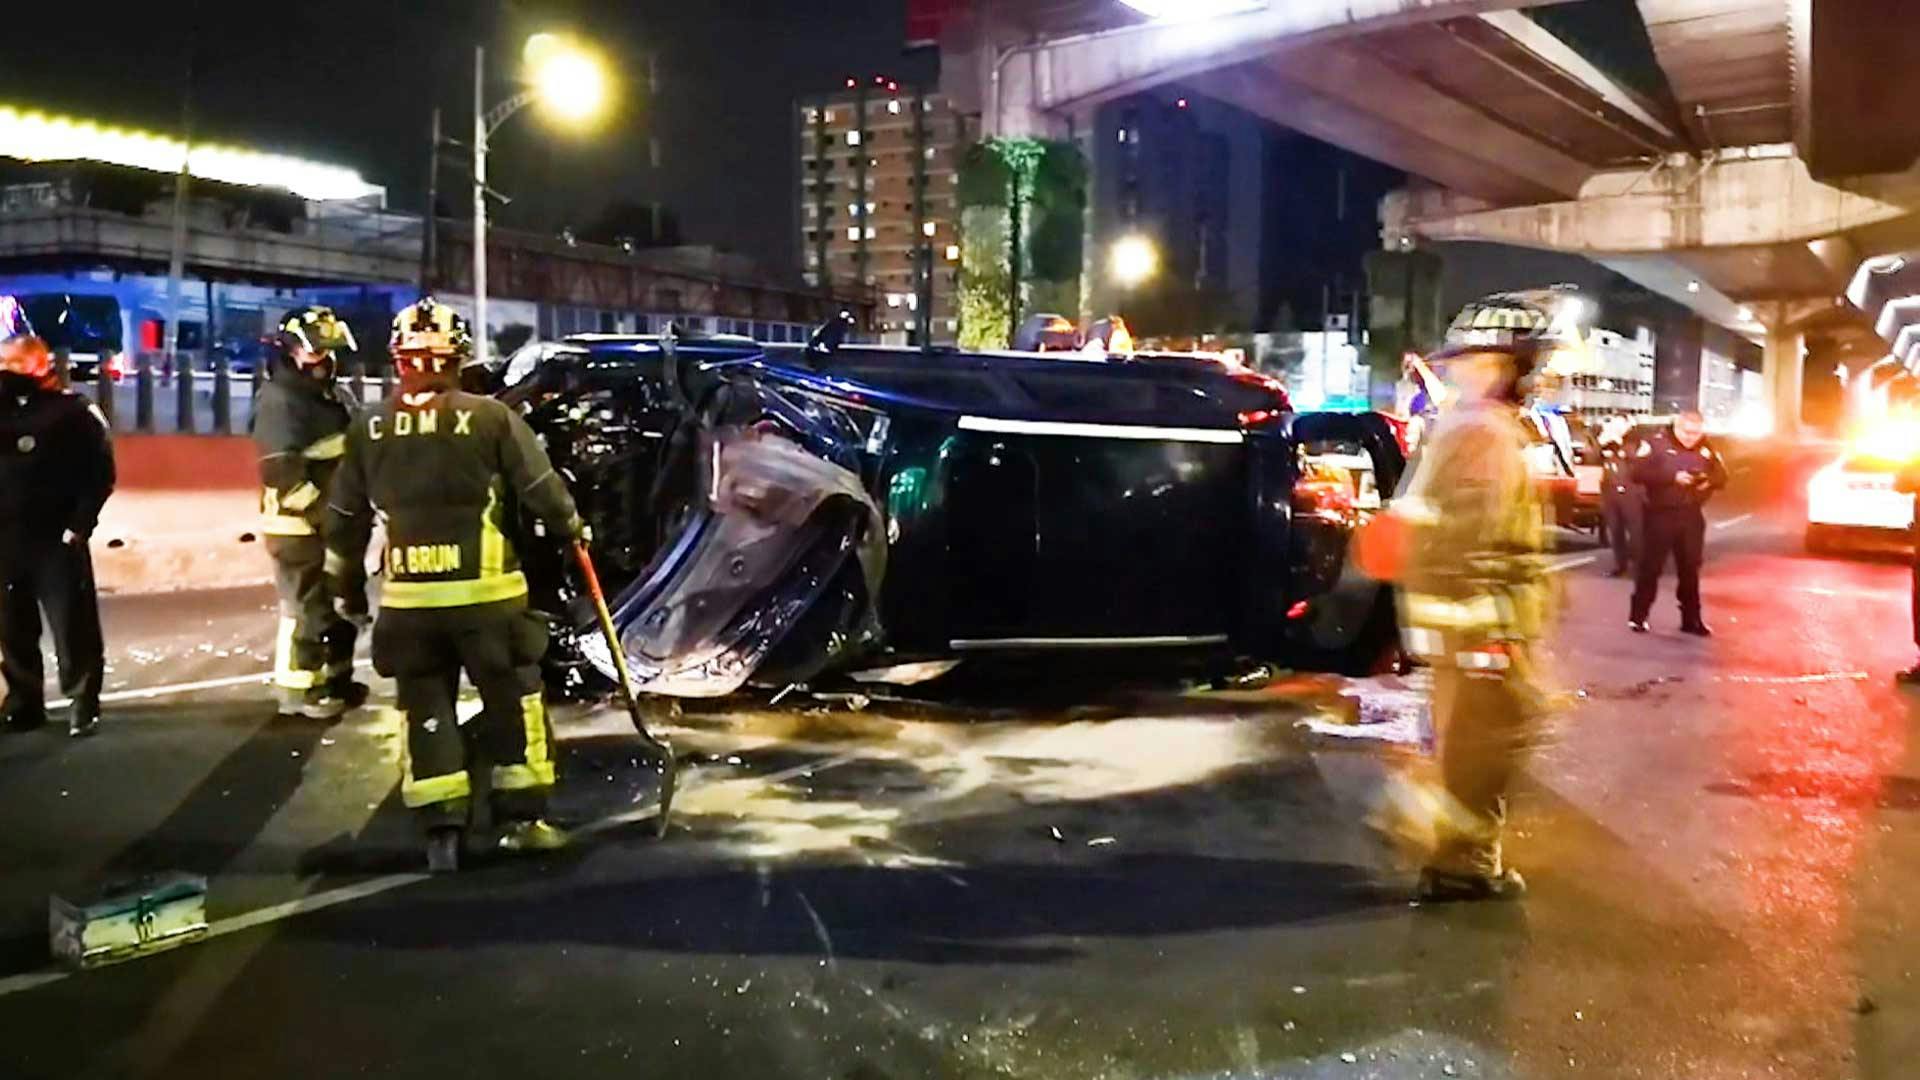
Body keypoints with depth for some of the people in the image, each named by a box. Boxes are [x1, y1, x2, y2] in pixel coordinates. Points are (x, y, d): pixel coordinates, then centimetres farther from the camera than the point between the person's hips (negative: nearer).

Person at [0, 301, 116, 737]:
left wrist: (78, 526, -12)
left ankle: (82, 704, 4)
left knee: (72, 627, -4)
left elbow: (99, 474, -7)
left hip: (57, 540, -5)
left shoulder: (73, 411, -4)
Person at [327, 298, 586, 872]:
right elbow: (541, 487, -3)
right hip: (486, 592, -3)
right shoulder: (491, 417, -8)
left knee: (426, 707, 12)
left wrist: (345, 580, 23)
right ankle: (522, 817, 14)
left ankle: (442, 830, 12)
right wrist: (572, 526, 16)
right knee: (513, 698, 10)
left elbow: (345, 518, 10)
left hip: (407, 598, 3)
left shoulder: (368, 429, 2)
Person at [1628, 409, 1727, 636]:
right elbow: (1639, 472, -15)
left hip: (1692, 517, 4)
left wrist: (1709, 481, -11)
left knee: (1690, 569, 9)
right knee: (1650, 566, -1)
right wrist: (1673, 477, -21)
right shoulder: (1657, 443, -6)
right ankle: (1638, 616, 8)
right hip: (1661, 514, -4)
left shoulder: (1707, 449, 7)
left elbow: (1722, 476, 12)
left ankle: (1691, 619, 18)